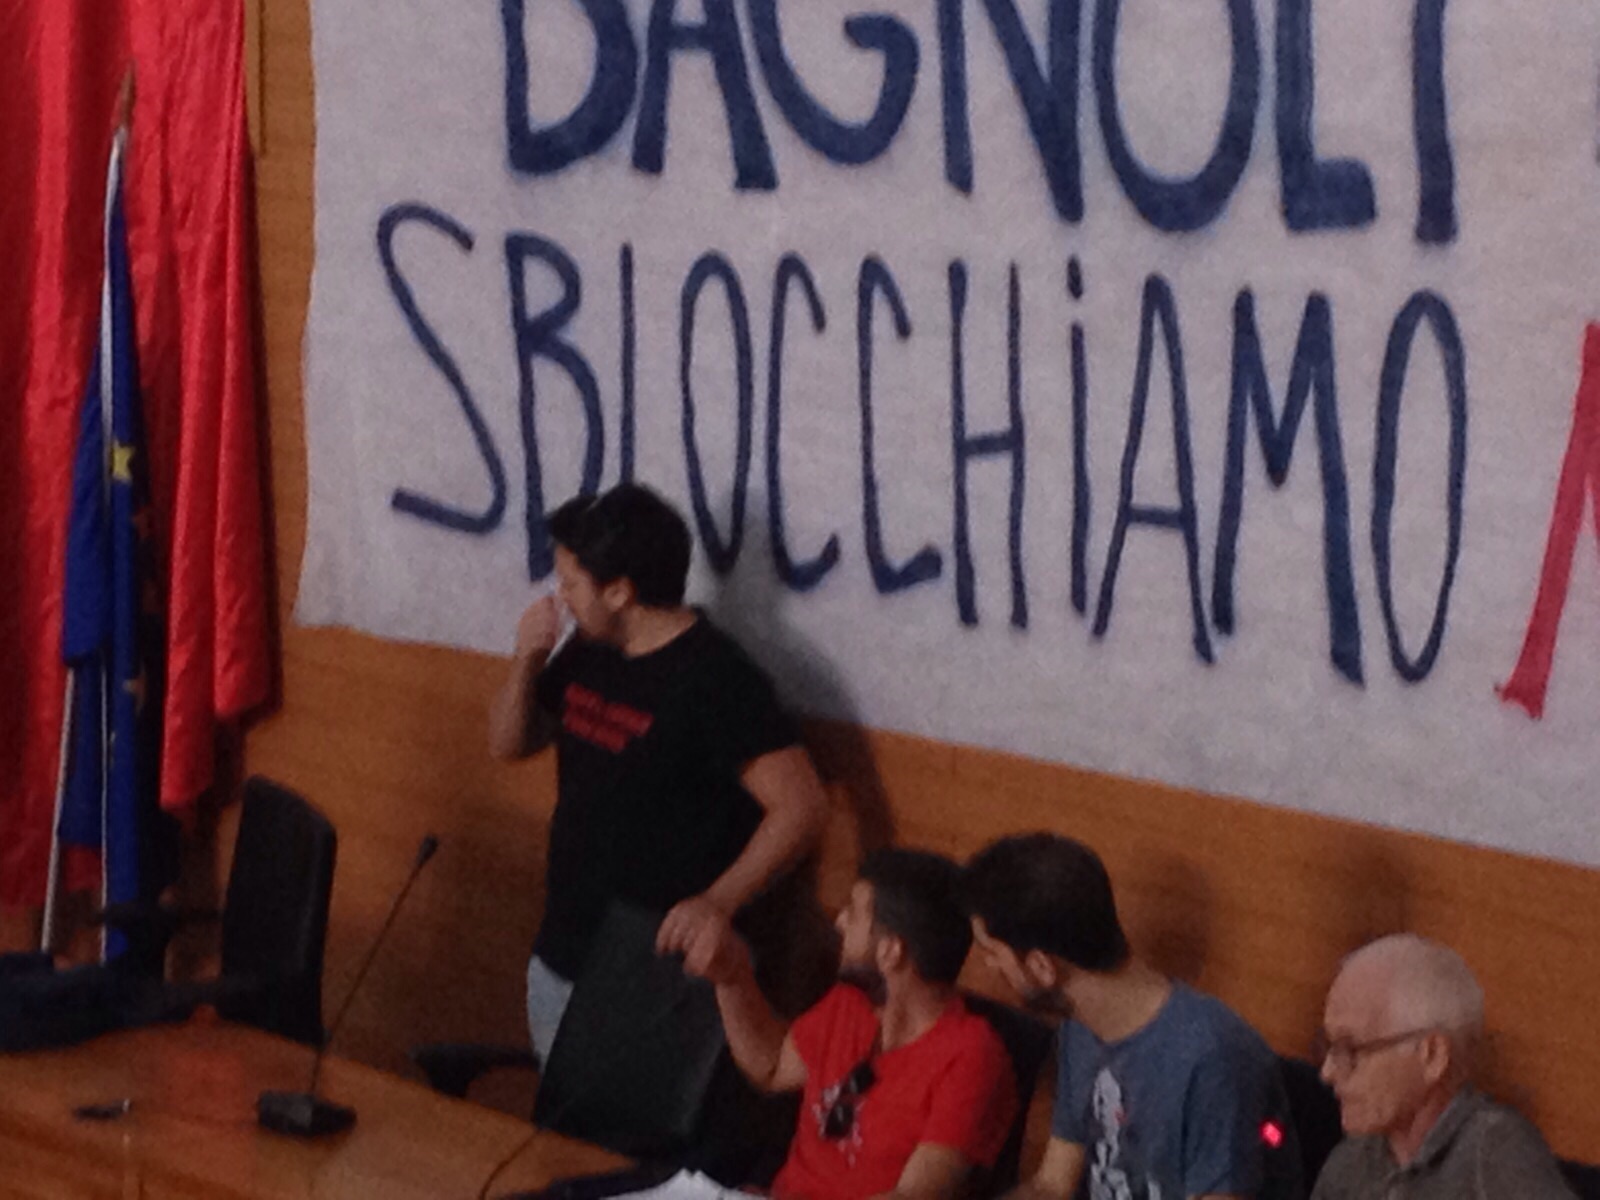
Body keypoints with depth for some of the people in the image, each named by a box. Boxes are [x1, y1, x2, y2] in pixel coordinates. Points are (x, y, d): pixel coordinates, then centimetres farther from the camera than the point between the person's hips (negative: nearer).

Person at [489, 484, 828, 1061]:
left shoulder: (716, 680, -19)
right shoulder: (589, 652, 5)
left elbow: (801, 808, -22)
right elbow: (510, 743, 15)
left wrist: (716, 903, -30)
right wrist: (528, 661, -4)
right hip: (563, 951, 8)